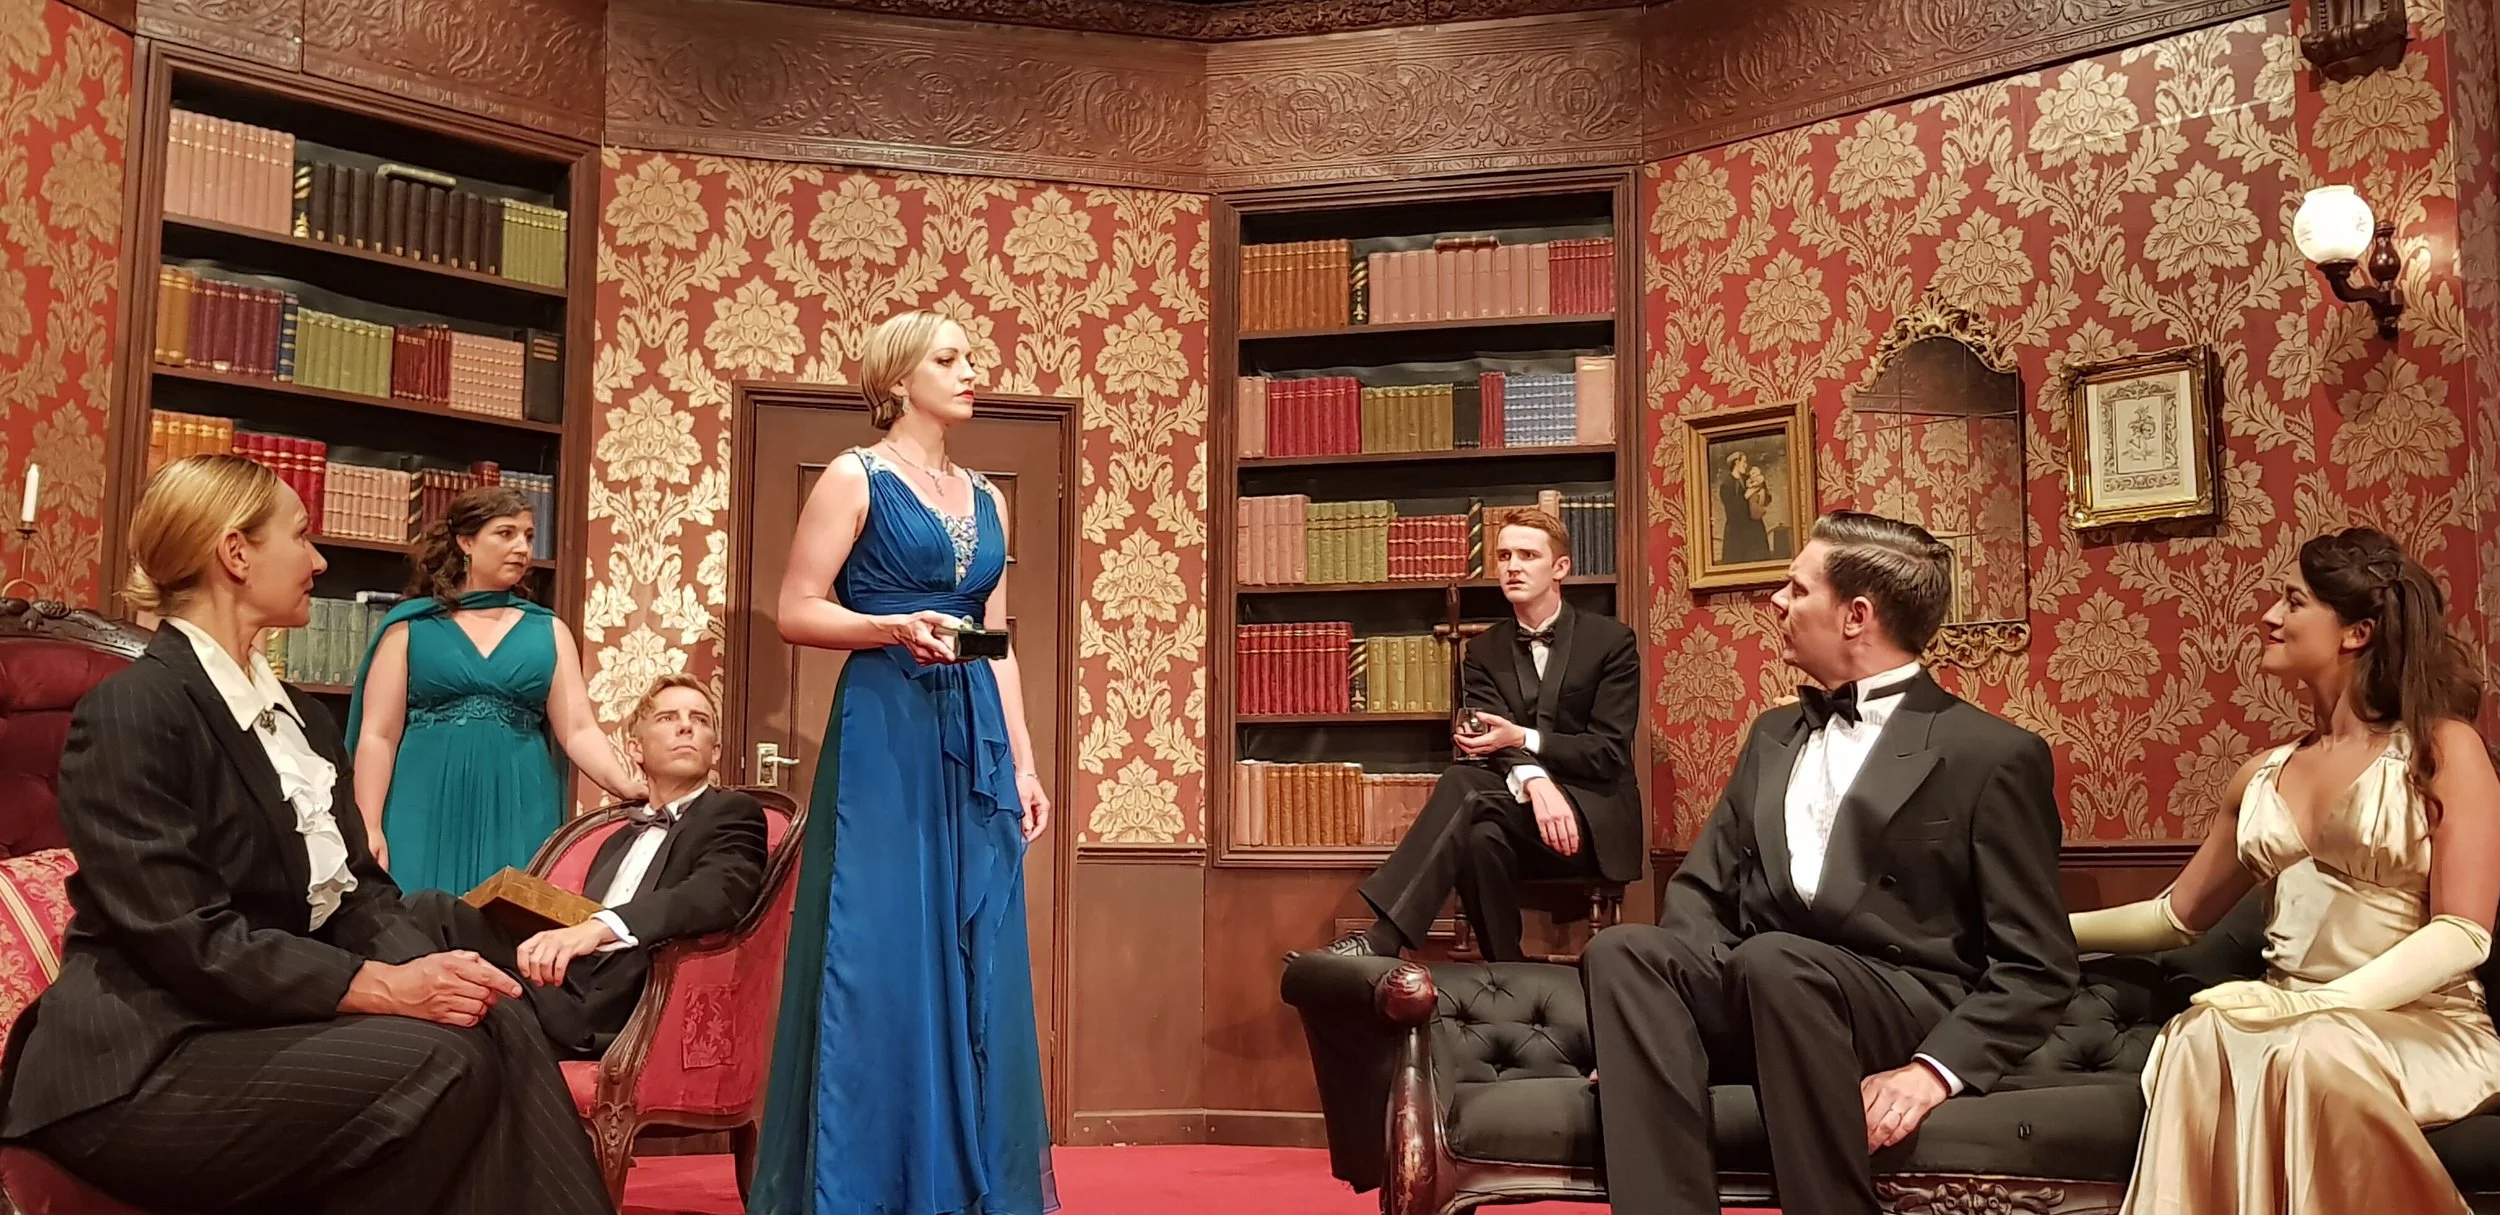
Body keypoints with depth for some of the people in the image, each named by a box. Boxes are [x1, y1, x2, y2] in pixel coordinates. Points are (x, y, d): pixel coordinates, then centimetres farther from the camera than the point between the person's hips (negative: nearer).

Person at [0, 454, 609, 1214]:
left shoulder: (299, 717, 16)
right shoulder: (131, 713, -12)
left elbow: (356, 886, 11)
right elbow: (189, 940, -19)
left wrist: (431, 971, -10)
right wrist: (384, 986, -22)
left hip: (277, 1018, 8)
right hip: (151, 1065, -7)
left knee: (496, 1023, -19)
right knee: (442, 1062, -26)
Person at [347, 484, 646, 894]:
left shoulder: (548, 631, 11)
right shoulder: (410, 626, 5)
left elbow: (578, 729, 2)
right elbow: (378, 735, 2)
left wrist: (625, 785, -15)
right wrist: (369, 828, -7)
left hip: (519, 814, 2)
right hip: (427, 812, -1)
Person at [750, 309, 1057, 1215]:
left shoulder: (984, 498, 17)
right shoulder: (855, 478, 0)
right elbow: (797, 612, -6)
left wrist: (1023, 764, 10)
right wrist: (896, 628, -21)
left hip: (974, 741, 6)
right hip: (882, 734, -6)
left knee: (976, 961, 5)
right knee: (879, 957, -5)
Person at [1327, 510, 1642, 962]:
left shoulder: (1611, 641, 2)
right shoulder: (1484, 652, 12)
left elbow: (1609, 753, -5)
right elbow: (1493, 743, -4)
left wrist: (1521, 738, -20)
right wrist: (1535, 782, -28)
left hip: (1595, 819, -3)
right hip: (1523, 815, 3)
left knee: (1464, 785, -32)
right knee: (1480, 835, -36)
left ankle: (1382, 940, -43)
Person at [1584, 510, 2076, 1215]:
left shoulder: (1993, 754, 0)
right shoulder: (1774, 735, 20)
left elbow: (2036, 967, -3)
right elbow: (1703, 888, 17)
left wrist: (1936, 1068, -19)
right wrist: (1680, 1004, -5)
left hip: (1905, 1011, -5)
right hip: (1763, 997, 5)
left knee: (1773, 962, -37)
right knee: (1623, 952, -25)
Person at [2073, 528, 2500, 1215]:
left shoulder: (2443, 747, 0)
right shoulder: (2263, 777, 17)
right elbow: (2178, 917, 26)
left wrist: (2318, 1003, -23)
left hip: (2423, 1024, -4)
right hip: (2290, 1023, 4)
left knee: (2320, 1052, -39)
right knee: (2204, 1035, -33)